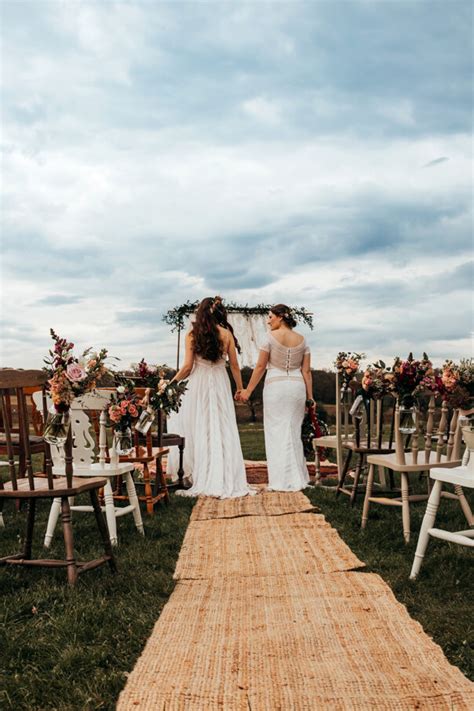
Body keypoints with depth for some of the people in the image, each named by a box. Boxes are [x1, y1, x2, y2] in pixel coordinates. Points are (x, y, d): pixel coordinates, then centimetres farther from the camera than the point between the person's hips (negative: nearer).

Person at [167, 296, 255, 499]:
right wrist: (240, 388, 15)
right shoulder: (227, 334, 1)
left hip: (198, 385, -1)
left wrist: (172, 382, 9)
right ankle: (226, 480, 3)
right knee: (223, 430, 3)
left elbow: (187, 366, -5)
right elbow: (234, 365, 4)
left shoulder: (193, 335, -3)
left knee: (197, 430, 6)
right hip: (220, 385, 1)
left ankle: (199, 478, 7)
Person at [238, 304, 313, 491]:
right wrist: (310, 397, 9)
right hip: (297, 386, 5)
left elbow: (260, 367, -4)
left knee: (276, 433, 2)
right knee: (294, 432, 13)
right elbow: (306, 371, 6)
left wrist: (248, 391, 3)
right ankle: (297, 479, 17)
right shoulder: (302, 339, 9)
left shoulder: (271, 336, -5)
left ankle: (282, 481, 2)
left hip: (275, 386, -4)